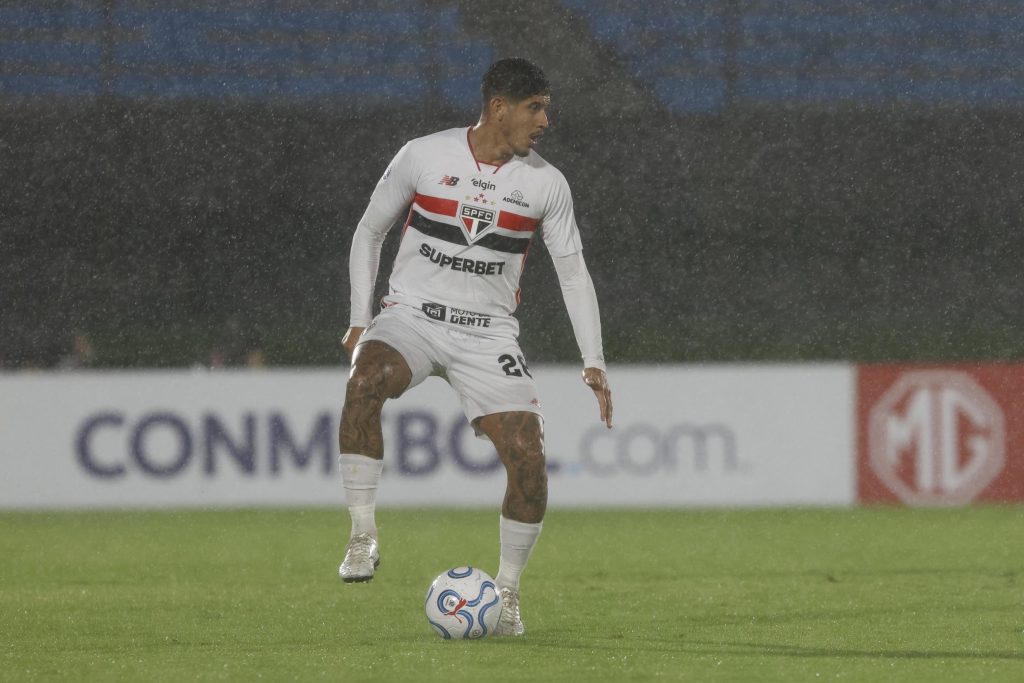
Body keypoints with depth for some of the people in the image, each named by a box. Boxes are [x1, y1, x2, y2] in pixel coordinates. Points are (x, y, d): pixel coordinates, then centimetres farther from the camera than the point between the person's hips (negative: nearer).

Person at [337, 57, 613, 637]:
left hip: (489, 333, 2)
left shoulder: (546, 184, 1)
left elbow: (574, 272, 7)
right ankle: (363, 535, -28)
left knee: (528, 454, -15)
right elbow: (370, 232, 8)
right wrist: (361, 319, -1)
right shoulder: (423, 157, -3)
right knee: (365, 379, -35)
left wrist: (593, 362, -2)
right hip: (412, 314, -2)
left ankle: (508, 591, 5)